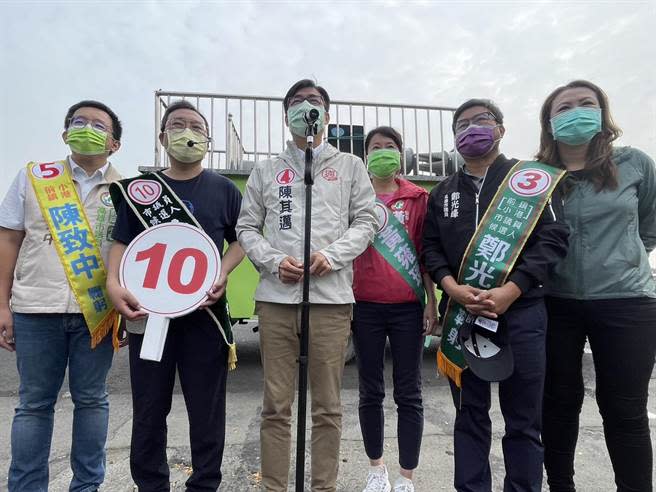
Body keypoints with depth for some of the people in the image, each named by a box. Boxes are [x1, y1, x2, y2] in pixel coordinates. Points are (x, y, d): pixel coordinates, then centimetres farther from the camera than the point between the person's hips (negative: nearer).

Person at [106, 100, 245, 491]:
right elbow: (123, 243, 8)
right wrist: (114, 284, -9)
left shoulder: (224, 189, 6)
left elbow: (241, 239, 9)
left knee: (207, 408, 7)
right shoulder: (138, 189, 9)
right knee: (148, 409, 11)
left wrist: (223, 272, -8)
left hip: (205, 311, -1)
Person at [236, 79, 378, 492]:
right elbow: (247, 228, 12)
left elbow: (365, 221, 6)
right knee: (276, 405, 7)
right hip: (276, 297, 1)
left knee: (327, 405, 6)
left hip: (331, 296, -1)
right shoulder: (266, 170, 15)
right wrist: (274, 262, -6)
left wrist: (332, 255, -10)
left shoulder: (349, 165, 13)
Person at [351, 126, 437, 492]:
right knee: (371, 391, 11)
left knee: (409, 393, 5)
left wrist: (432, 301, 1)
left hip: (408, 305, 0)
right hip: (366, 306, 1)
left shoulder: (418, 197, 5)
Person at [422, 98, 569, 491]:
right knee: (470, 413, 12)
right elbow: (431, 247, 10)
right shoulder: (443, 193, 15)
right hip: (461, 313, 3)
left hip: (521, 311, -2)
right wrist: (453, 288, -9)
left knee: (523, 418, 7)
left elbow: (553, 238, -4)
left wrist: (509, 292, -15)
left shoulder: (532, 178, 5)